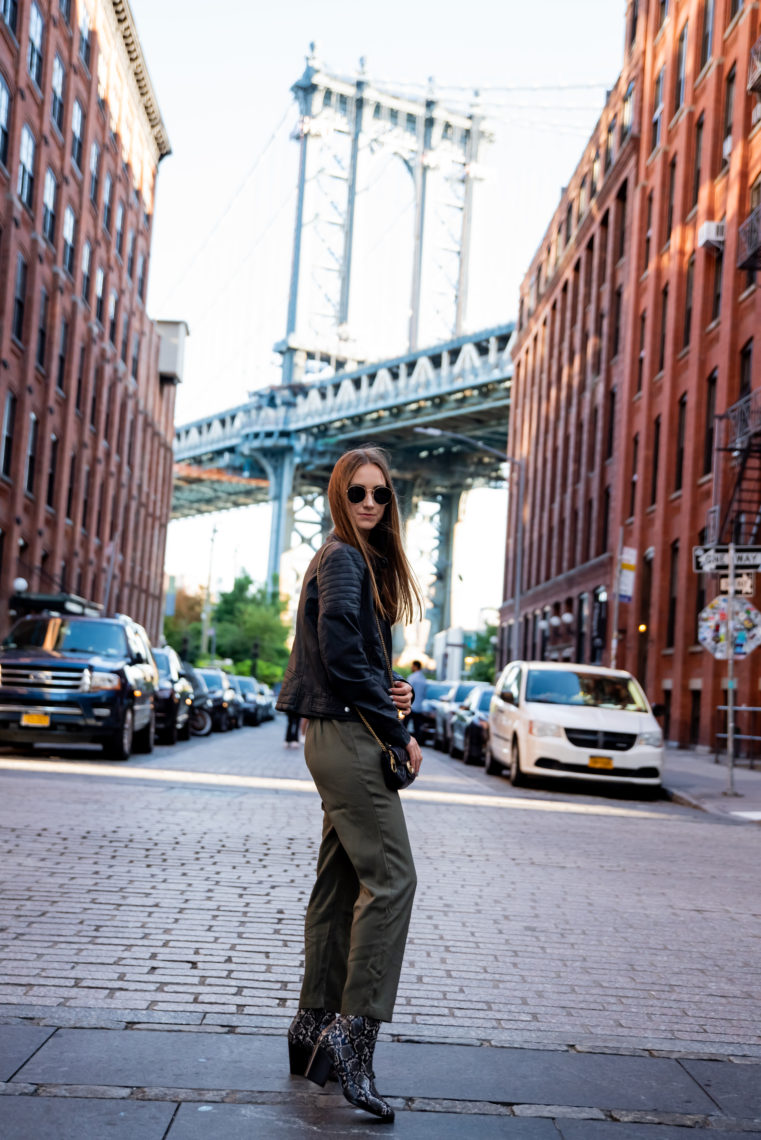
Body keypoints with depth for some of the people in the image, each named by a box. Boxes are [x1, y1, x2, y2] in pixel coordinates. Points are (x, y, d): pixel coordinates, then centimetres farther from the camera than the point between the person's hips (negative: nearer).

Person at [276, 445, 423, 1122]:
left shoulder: (369, 562, 20)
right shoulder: (342, 559, -10)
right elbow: (340, 657, -19)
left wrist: (400, 691, 3)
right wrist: (399, 733, -12)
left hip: (347, 740, 10)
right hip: (346, 735, -10)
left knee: (341, 883, 11)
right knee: (390, 878, -11)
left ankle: (314, 1029, 18)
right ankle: (353, 1031, -8)